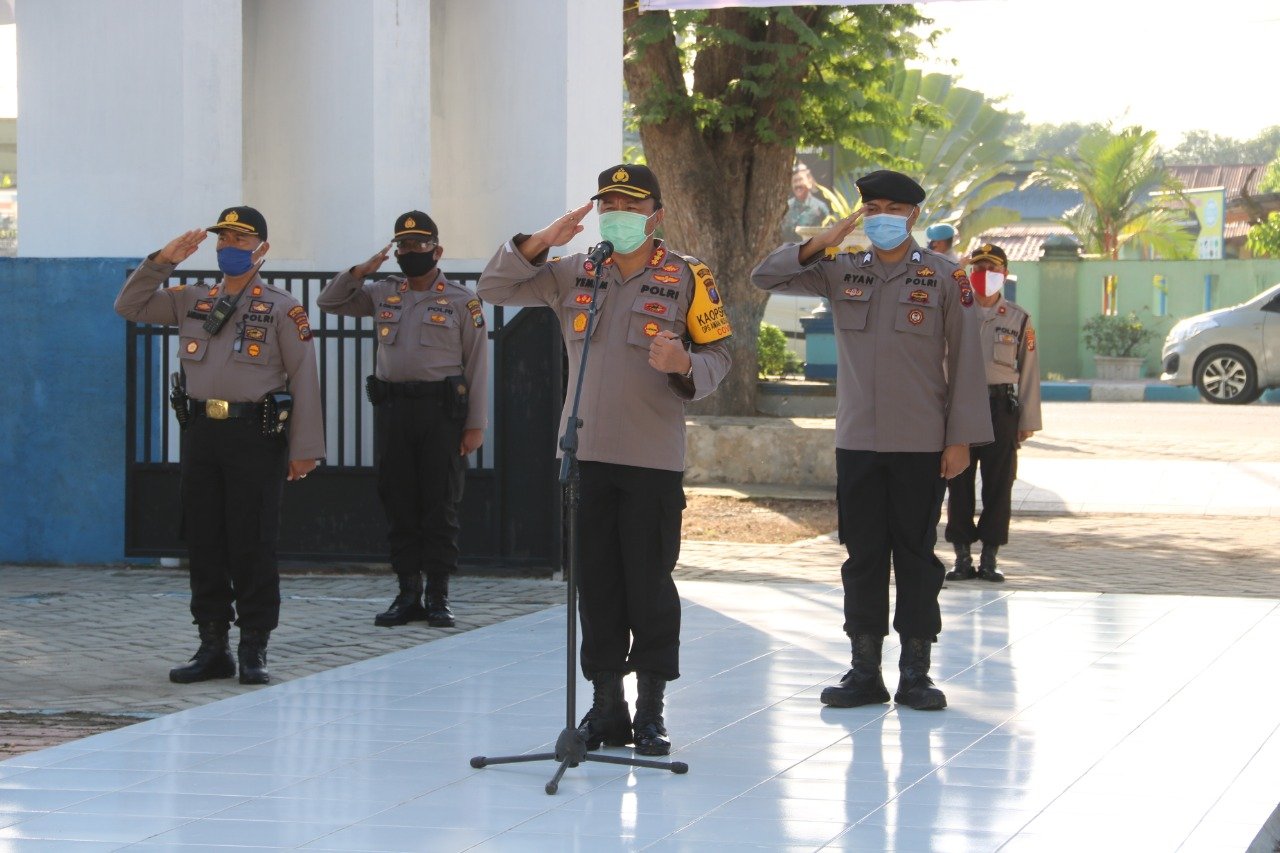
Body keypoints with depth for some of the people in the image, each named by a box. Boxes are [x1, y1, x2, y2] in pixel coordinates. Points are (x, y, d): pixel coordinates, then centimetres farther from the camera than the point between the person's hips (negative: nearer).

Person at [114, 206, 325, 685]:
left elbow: (304, 378, -3)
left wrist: (305, 448, -9)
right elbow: (129, 307, 15)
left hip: (256, 435, -5)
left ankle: (254, 651, 4)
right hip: (201, 433, 5)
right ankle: (212, 648, 13)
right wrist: (163, 261, 2)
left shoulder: (282, 309, 2)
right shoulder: (192, 301, 15)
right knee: (204, 543, 5)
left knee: (252, 545, -3)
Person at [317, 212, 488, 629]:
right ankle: (408, 596, 11)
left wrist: (476, 423, -7)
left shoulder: (461, 300, 2)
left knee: (440, 507, -1)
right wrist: (361, 271, 1)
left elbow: (477, 364, -1)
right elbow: (329, 301, 17)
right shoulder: (382, 294, 13)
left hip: (442, 409, -4)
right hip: (392, 407, 4)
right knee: (399, 506, 5)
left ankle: (438, 597, 4)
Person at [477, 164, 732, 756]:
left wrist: (683, 364, -19)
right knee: (595, 584, 6)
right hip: (586, 455, 3)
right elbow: (495, 287, 10)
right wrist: (543, 240, -4)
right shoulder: (572, 275, 10)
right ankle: (606, 706, 14)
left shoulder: (687, 278, 2)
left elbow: (718, 353, 4)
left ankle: (651, 709, 8)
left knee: (650, 585, -2)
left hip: (653, 460, -3)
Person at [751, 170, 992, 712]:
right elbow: (766, 277, 6)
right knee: (863, 555, 5)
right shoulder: (842, 272, 8)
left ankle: (915, 675, 8)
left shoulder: (945, 278, 1)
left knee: (916, 555, 2)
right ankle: (865, 672, 11)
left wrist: (961, 439, -5)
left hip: (921, 444, -2)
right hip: (857, 442, 2)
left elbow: (965, 360, 0)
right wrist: (822, 242, -7)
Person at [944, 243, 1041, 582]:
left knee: (999, 485, 0)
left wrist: (1027, 420, 2)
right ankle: (962, 557, 8)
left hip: (1001, 406, 0)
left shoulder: (1018, 319, 7)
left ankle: (989, 559, 7)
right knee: (959, 484, 1)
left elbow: (1029, 371, 7)